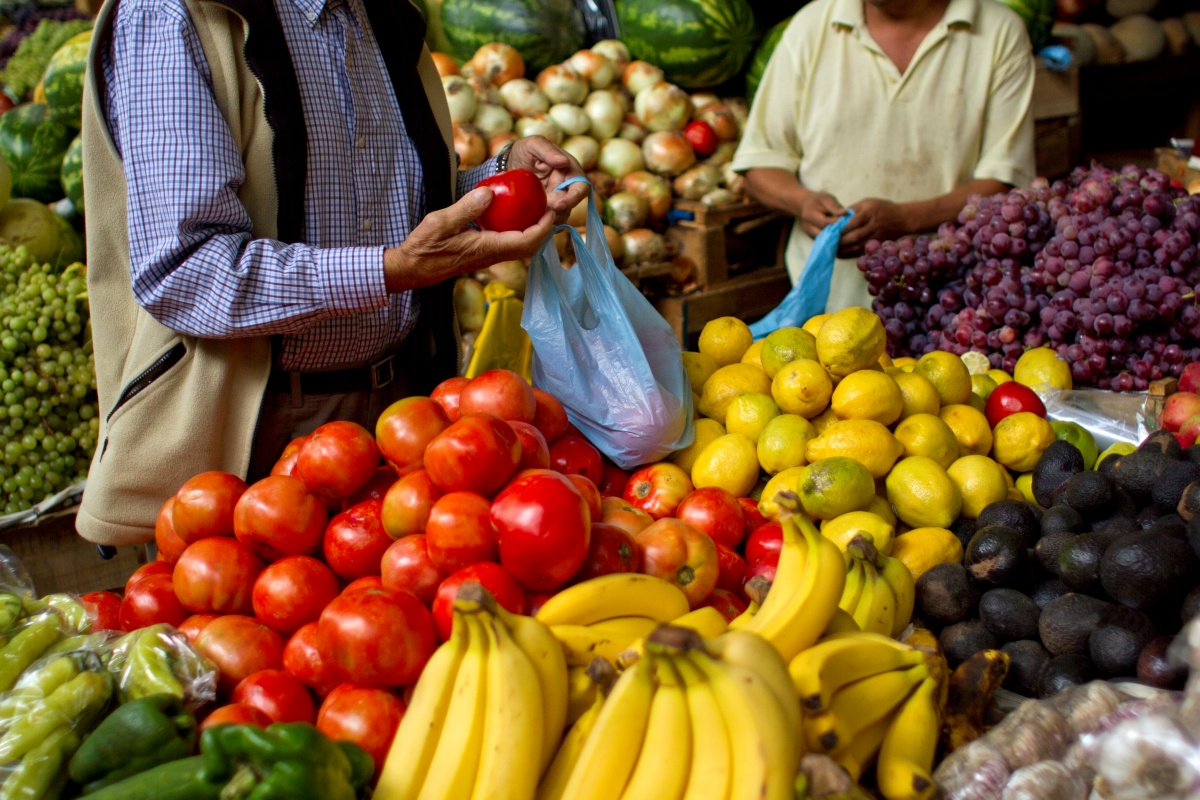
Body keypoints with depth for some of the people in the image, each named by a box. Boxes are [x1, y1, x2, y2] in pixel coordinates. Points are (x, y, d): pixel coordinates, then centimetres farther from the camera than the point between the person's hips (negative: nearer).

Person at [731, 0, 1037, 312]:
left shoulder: (1001, 33, 2)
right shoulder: (809, 27, 9)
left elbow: (1006, 182, -5)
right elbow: (759, 161, 12)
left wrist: (904, 219, -18)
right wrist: (802, 201, -10)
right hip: (827, 296, 2)